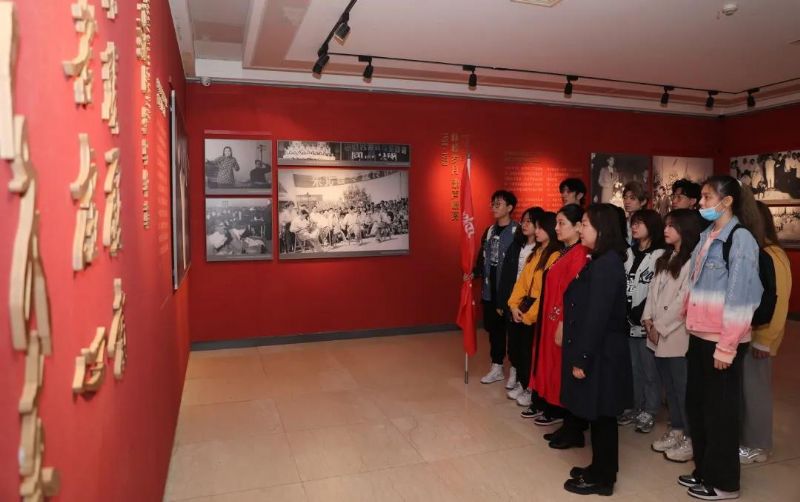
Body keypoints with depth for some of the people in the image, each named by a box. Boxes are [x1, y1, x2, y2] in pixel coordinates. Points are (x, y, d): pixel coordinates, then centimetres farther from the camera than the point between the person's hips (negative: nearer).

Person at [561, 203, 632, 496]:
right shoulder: (602, 261, 10)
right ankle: (599, 469, 32)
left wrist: (582, 359, -19)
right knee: (597, 415, 18)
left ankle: (601, 478, 19)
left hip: (600, 354, -9)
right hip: (596, 350, 9)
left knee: (600, 416, 5)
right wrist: (580, 354, 15)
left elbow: (597, 316, -23)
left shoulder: (605, 265, -20)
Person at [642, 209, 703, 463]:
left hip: (678, 336, -8)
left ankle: (690, 439, 12)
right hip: (658, 334, 8)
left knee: (683, 389, 1)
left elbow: (684, 300, -16)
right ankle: (675, 431, 28)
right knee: (669, 387, 16)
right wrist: (649, 320, 0)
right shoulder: (665, 258, 15)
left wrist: (661, 327, -13)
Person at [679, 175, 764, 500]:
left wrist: (727, 346, -15)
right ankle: (704, 470, 32)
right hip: (699, 336, 7)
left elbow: (739, 297, -15)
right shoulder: (707, 235, 10)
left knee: (720, 410, 6)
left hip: (721, 341, -7)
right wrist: (691, 325, 11)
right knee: (696, 405, 15)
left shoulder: (740, 238, -12)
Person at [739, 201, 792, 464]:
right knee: (740, 389, 13)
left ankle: (756, 446, 19)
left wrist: (764, 341, -15)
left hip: (755, 338, -7)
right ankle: (741, 439, 26)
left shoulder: (772, 257, -13)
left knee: (754, 390, 5)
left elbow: (776, 303, -15)